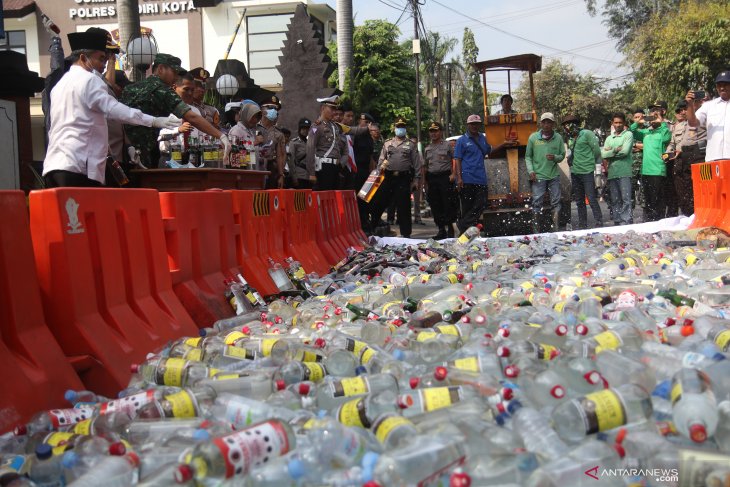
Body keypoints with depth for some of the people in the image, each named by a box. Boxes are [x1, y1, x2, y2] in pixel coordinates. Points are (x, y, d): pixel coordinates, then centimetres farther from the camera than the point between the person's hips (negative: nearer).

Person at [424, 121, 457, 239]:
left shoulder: (447, 145, 2)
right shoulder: (427, 148, 16)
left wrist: (453, 174, -12)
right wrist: (425, 182, 12)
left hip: (445, 177, -5)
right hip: (432, 178, 5)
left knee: (448, 204, -6)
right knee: (435, 206, 6)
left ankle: (450, 229, 2)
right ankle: (441, 230, 14)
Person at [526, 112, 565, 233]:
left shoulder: (558, 138, 2)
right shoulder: (533, 137, -1)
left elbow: (562, 155, 8)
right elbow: (528, 156, 4)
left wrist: (555, 157, -14)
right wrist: (530, 171, -8)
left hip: (554, 176, 2)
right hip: (538, 176, -2)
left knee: (556, 203, 6)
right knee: (537, 203, -1)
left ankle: (555, 230, 14)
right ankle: (536, 231, 5)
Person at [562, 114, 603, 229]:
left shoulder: (587, 134, -7)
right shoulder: (571, 138, 13)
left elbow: (597, 151, -7)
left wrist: (589, 162, 3)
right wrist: (571, 159, 6)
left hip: (587, 172, -7)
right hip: (575, 172, 7)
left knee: (592, 199, -9)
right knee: (579, 201, 11)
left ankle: (599, 224, -3)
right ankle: (582, 225, 18)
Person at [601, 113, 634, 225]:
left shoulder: (628, 134, 3)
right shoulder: (609, 138, 19)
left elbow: (625, 151, -11)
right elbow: (603, 154, 5)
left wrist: (610, 153, -1)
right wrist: (616, 150, -7)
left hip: (624, 172, -6)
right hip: (612, 173, 6)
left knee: (626, 200, -10)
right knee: (615, 201, 8)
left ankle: (627, 223, -12)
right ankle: (617, 223, 13)